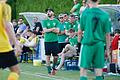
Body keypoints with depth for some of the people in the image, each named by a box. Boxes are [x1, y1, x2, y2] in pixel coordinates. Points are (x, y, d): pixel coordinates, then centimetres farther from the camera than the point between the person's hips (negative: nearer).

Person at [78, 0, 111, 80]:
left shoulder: (85, 13, -5)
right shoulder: (105, 15, -1)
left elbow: (80, 31, 1)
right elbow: (107, 34, 2)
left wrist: (79, 40, 18)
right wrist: (108, 49, 9)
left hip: (87, 44, -2)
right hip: (100, 45, 2)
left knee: (83, 69, 3)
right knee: (99, 70, 7)